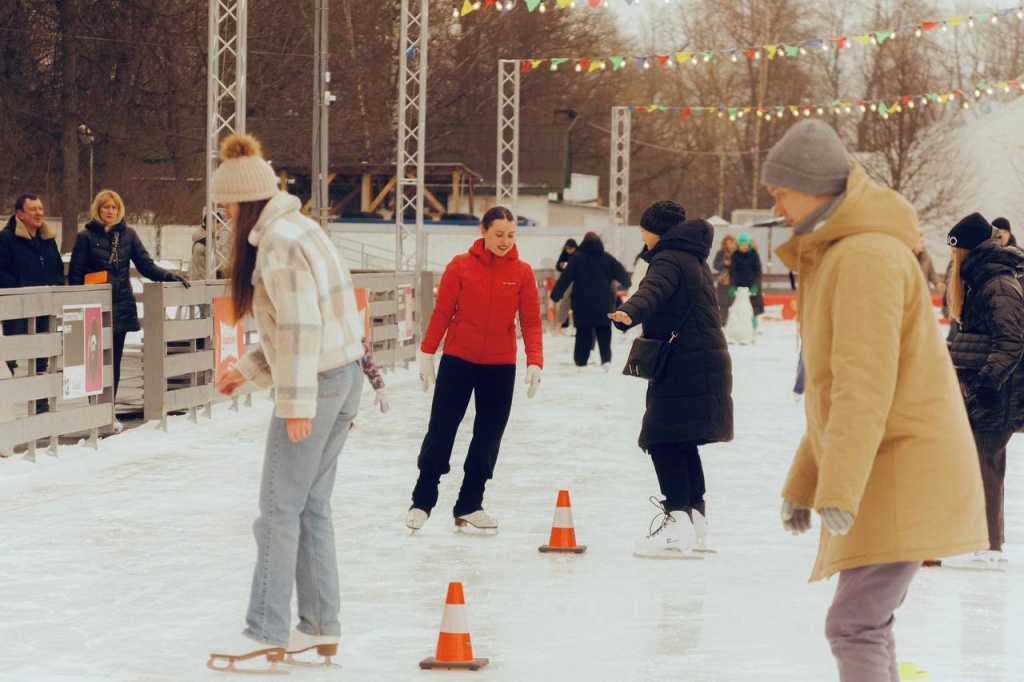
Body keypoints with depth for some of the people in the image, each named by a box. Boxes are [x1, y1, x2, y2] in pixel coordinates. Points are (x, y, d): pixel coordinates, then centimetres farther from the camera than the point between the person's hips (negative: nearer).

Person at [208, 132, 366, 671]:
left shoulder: (279, 242, -16)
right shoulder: (296, 231, 14)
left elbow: (300, 326, -21)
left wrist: (296, 403, -21)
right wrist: (250, 369, 17)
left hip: (316, 384, -10)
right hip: (342, 377, 10)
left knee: (281, 509, -4)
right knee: (311, 505, 12)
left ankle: (267, 631, -1)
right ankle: (320, 625, 15)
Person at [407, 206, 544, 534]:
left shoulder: (522, 272, -2)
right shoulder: (461, 266, -7)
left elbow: (531, 321, -3)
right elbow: (442, 312, -3)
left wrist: (535, 361, -13)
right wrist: (426, 353, -4)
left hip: (500, 366, 2)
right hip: (458, 360, -2)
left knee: (489, 435, 7)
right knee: (441, 429, 2)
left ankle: (469, 506, 18)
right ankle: (422, 501, 13)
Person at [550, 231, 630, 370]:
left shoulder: (577, 258, -1)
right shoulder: (606, 258, 2)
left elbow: (565, 277, -9)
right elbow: (621, 273, 9)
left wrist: (556, 295, -7)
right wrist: (627, 284, 30)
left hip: (582, 304, -1)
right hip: (603, 304, 1)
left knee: (583, 333, 6)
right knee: (604, 333, 8)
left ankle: (580, 361, 5)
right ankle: (606, 359, -7)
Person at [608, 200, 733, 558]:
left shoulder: (669, 259, -11)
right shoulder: (693, 259, 21)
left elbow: (653, 290, -34)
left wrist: (629, 312, -53)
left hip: (685, 366, -10)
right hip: (706, 362, 10)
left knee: (664, 441, -12)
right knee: (683, 443, 18)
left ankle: (677, 524, -19)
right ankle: (695, 519, 26)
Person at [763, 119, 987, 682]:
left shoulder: (867, 256, -16)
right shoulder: (834, 257, 18)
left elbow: (867, 385, -25)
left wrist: (839, 489, -30)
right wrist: (804, 483, 24)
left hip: (908, 471, -11)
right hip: (888, 473, 11)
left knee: (853, 624, -18)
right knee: (865, 622, 17)